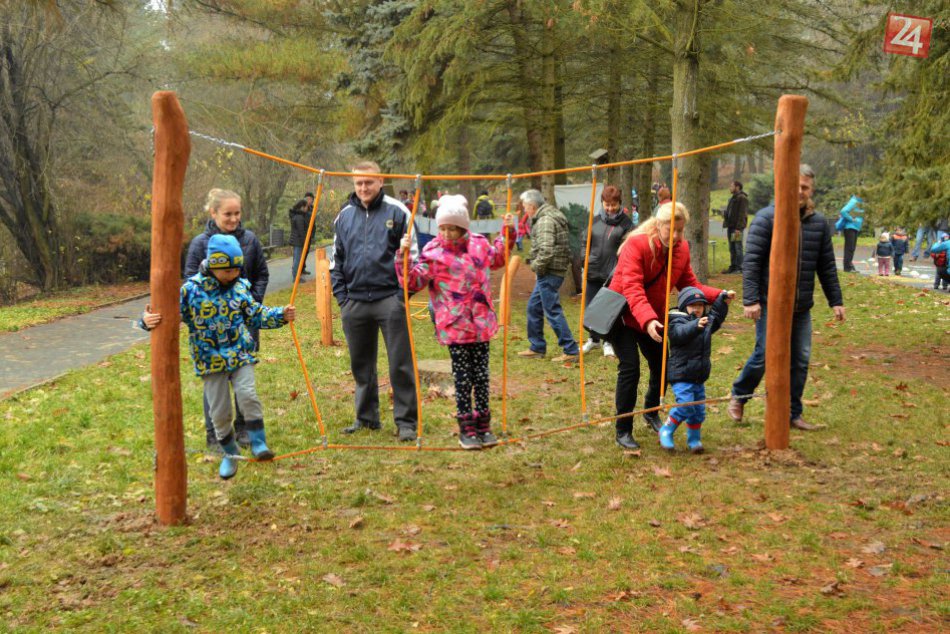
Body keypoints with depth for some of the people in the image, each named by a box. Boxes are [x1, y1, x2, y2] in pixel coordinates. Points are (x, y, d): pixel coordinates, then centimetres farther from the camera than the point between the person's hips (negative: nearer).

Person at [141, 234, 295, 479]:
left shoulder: (240, 286, 0)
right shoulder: (191, 289, -11)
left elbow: (256, 315, 10)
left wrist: (281, 315, -3)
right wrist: (149, 320, -28)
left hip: (241, 355, 1)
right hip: (210, 361, -1)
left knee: (247, 395, -19)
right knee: (219, 412, 6)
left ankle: (258, 444, -2)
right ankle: (230, 453, 27)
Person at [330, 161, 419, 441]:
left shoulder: (397, 212, -2)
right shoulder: (345, 215, 10)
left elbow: (411, 255, -1)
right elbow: (336, 259, 17)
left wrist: (403, 293, -8)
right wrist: (341, 296, 7)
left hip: (389, 299, -4)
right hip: (355, 301, 4)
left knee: (400, 364, -1)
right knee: (361, 365, 13)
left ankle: (406, 421, 7)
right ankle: (366, 418, 26)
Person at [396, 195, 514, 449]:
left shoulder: (479, 244, 5)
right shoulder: (433, 253, -8)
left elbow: (498, 258, 27)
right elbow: (413, 282, -13)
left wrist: (507, 234, 18)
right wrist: (403, 257, -25)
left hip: (481, 323, 4)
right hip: (454, 328, -4)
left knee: (481, 376, 11)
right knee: (462, 379, 3)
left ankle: (483, 426, 23)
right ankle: (467, 429, 15)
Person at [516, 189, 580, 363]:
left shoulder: (545, 221, -17)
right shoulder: (551, 216, 16)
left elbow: (546, 250, -26)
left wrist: (536, 266, -13)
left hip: (549, 273, -11)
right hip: (550, 273, 11)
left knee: (553, 311, -6)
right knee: (534, 307, 18)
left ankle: (571, 350, -2)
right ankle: (537, 348, 26)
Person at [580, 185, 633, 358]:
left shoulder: (626, 223, -4)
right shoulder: (595, 220, 7)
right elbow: (585, 242, 14)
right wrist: (585, 265, 6)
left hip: (613, 275, -4)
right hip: (593, 272, 4)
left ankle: (609, 342, 19)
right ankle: (594, 339, 31)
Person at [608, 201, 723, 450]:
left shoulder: (682, 249, -4)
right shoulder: (636, 244, -26)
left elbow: (689, 284, -2)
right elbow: (632, 288, -34)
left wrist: (718, 295, -19)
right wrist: (647, 320, -49)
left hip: (653, 318, 6)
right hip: (623, 314, -6)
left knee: (662, 368, 11)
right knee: (630, 368, -15)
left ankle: (651, 413, 41)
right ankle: (623, 431, -2)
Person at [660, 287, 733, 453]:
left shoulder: (707, 322, 13)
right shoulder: (678, 322, -11)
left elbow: (716, 316, 35)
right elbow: (681, 332, -34)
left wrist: (724, 298, 31)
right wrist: (696, 325, -50)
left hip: (699, 377, 8)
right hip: (681, 376, -7)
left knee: (699, 410, 8)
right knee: (685, 406, -17)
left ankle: (694, 440, 20)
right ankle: (666, 431, 2)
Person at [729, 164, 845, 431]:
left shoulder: (819, 223, 8)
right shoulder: (766, 218, -6)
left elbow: (827, 266, 14)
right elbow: (751, 262, -10)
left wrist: (836, 301, 11)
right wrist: (750, 299, -17)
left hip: (801, 308, 5)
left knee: (800, 360, 6)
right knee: (764, 356, -2)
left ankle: (793, 414, 20)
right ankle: (738, 397, 22)